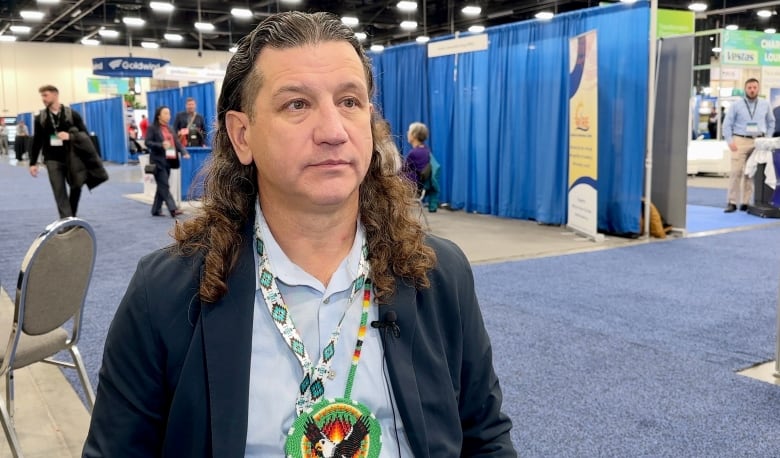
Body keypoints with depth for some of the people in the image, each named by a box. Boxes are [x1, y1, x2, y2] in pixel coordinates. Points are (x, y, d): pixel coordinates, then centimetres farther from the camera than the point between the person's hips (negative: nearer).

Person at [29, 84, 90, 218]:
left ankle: (71, 219, 29)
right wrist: (33, 163, 6)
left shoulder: (72, 114, -1)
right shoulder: (40, 118, 6)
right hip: (52, 160, 0)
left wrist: (70, 136, -20)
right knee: (60, 192, -6)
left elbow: (85, 135, -1)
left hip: (71, 158, 0)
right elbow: (36, 142, 9)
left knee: (76, 188, 8)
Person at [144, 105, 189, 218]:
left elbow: (176, 142, 9)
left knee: (162, 186, 10)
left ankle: (156, 210, 18)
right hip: (158, 161, -7)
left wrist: (184, 152, -8)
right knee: (164, 186, -11)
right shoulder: (152, 128, -3)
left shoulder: (169, 128, 18)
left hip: (168, 161, 7)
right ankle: (173, 209, -18)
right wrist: (161, 145, -25)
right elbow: (147, 142, -11)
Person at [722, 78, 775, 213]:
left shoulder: (765, 105, 10)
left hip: (758, 142, 2)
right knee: (736, 172, -9)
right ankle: (732, 202, -7)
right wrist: (730, 141, -6)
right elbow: (727, 124, 3)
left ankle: (746, 202, 5)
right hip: (740, 141, -2)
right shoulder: (736, 105, 3)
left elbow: (771, 122, 18)